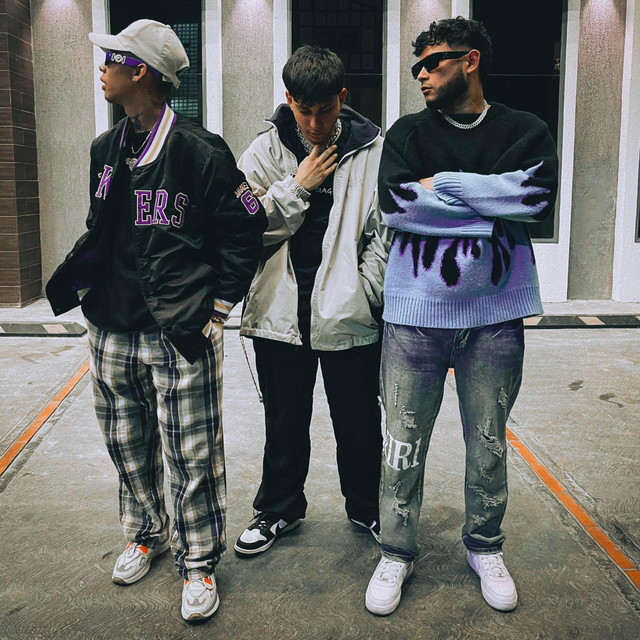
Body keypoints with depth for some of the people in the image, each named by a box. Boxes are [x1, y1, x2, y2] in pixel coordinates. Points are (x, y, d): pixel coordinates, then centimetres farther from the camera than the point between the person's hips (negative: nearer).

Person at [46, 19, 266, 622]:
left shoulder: (200, 151, -10)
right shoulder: (105, 149, 11)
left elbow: (244, 229, -6)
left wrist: (218, 306, -6)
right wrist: (75, 279, 10)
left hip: (181, 333, -6)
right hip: (111, 329, 7)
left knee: (191, 456, 1)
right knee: (126, 444, 18)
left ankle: (199, 562, 19)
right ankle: (147, 534, 40)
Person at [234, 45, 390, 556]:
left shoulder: (373, 150, -1)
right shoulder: (265, 151, 2)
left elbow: (385, 232, 1)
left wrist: (368, 293, -7)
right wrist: (298, 186, -10)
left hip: (349, 314, -1)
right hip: (280, 311, 1)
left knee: (359, 422, 11)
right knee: (285, 422, 15)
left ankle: (367, 506, 37)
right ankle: (280, 508, 37)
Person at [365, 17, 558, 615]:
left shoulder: (526, 131, 7)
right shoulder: (409, 132, 7)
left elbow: (538, 194, -12)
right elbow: (394, 203, -10)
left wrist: (442, 184, -12)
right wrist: (493, 213, -12)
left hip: (495, 315, 1)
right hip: (416, 310, 0)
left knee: (489, 442, 12)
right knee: (404, 442, 5)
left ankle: (485, 548, 33)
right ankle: (396, 553, 24)